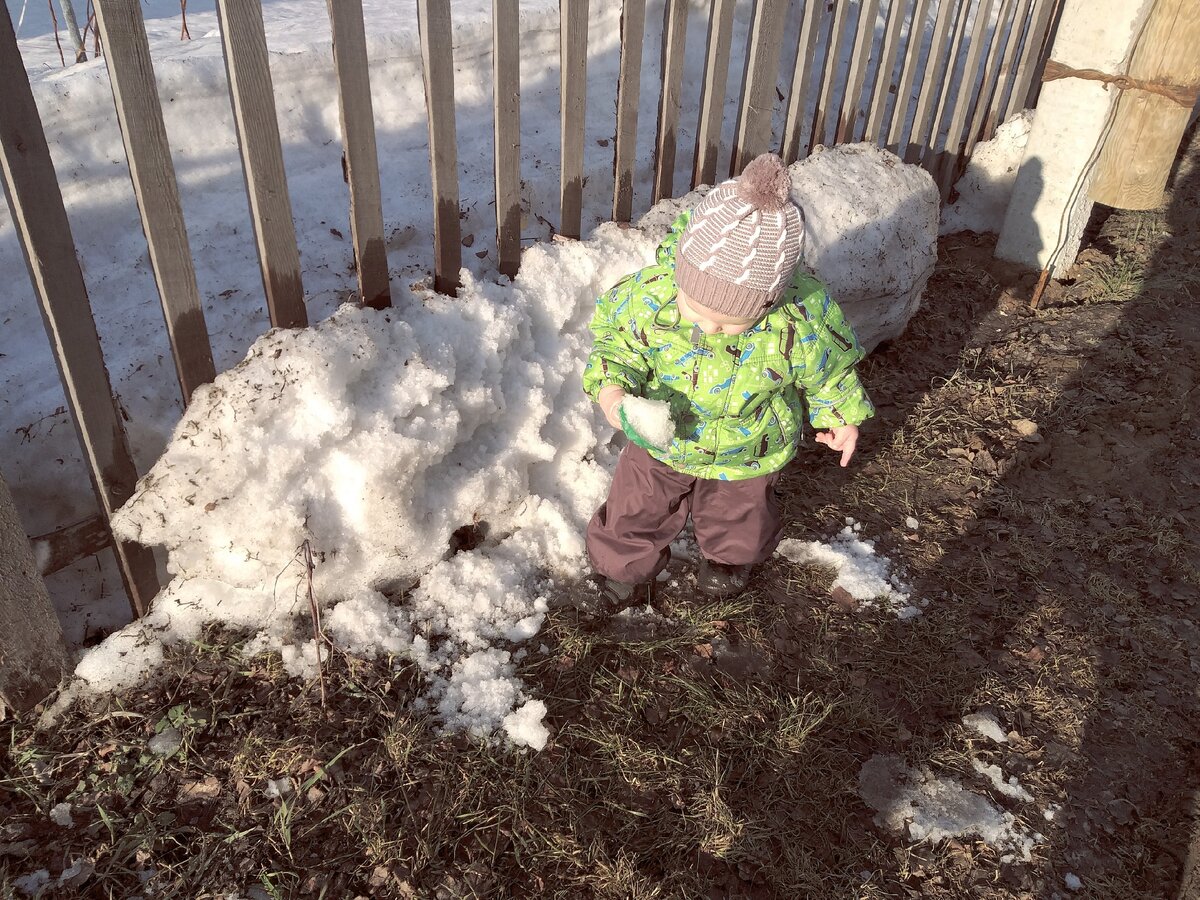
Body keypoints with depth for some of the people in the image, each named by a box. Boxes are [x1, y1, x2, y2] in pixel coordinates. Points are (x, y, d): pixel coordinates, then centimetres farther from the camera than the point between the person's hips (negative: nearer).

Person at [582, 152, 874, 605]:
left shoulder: (802, 319, -34)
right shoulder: (651, 292, -34)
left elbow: (828, 367, -11)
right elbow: (616, 336, -13)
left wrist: (841, 414, 3)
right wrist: (611, 387, -31)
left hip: (746, 454, 0)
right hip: (661, 443, 0)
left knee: (737, 516, 28)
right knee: (634, 512, 17)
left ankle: (731, 558, 63)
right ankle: (624, 564, 51)